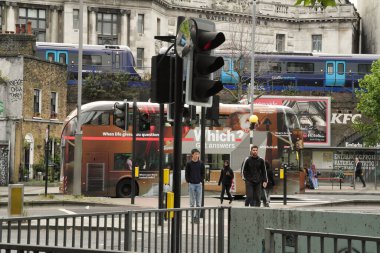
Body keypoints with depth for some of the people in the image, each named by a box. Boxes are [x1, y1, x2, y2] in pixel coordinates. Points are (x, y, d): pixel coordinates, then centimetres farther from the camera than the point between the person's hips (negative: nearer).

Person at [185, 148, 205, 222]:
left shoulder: (201, 164, 5)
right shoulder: (189, 164, 0)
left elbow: (203, 173, 11)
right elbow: (186, 174, 2)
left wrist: (201, 180, 1)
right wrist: (189, 181, -5)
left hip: (199, 184, 2)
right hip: (191, 184, -2)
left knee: (198, 203, 2)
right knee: (192, 202, 1)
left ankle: (197, 216, 7)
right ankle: (192, 217, 5)